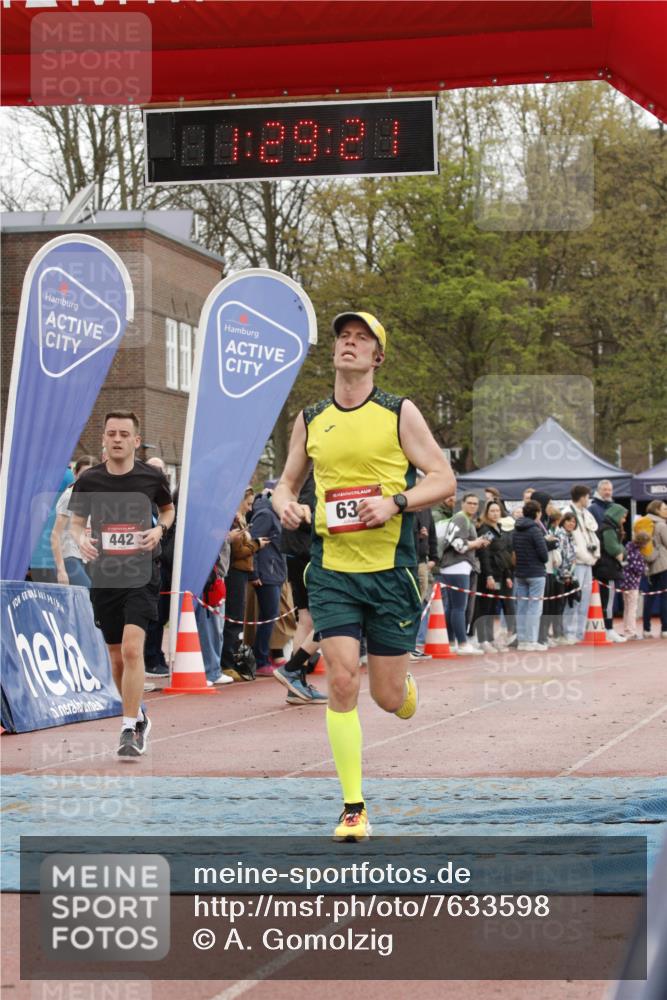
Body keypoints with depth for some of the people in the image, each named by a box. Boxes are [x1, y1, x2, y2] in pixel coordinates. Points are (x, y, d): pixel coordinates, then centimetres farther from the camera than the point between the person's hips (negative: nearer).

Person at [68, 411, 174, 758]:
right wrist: (81, 539, -11)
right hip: (104, 576, 3)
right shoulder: (88, 481, 0)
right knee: (117, 657, 11)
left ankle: (130, 730, -15)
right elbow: (76, 522, 11)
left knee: (132, 648, -19)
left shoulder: (151, 477, -3)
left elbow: (168, 509, 16)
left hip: (142, 575, -3)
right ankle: (139, 717, 33)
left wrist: (159, 529, -6)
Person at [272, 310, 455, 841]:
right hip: (331, 570, 2)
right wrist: (285, 504, -3)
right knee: (342, 683, -11)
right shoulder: (310, 420, 9)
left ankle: (408, 690, 42)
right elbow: (287, 481, 20)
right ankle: (353, 808, -3)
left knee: (387, 696, 2)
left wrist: (395, 503, -18)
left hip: (391, 570, -2)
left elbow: (443, 479, -1)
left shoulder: (400, 413, 0)